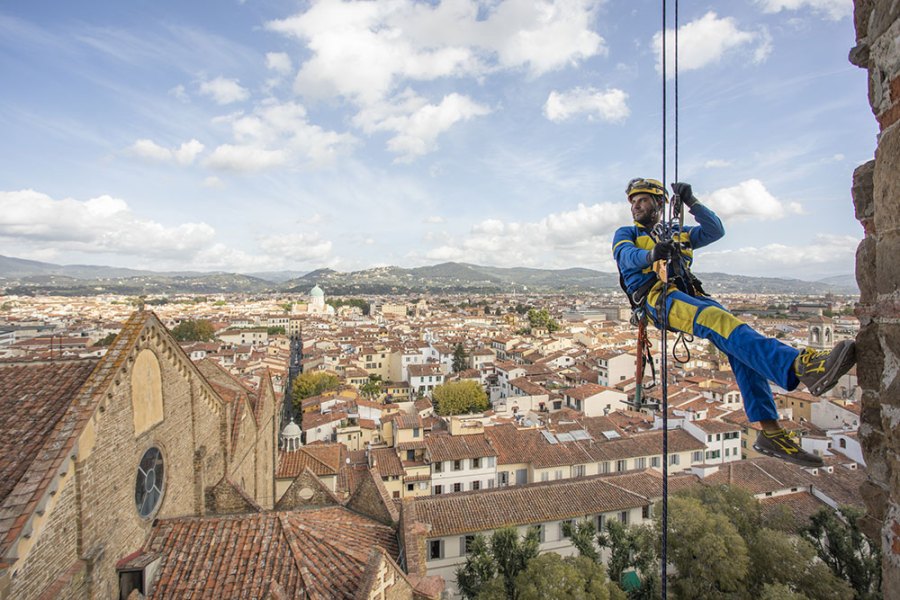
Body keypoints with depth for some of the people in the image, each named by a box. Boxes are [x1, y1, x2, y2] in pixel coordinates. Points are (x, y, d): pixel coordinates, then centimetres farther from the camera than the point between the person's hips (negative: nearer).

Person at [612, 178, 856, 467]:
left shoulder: (678, 234, 34)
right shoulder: (626, 233, 20)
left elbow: (715, 230, 19)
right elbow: (625, 256, -4)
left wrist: (691, 201, 12)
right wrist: (650, 254, -25)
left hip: (691, 296, 5)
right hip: (657, 298, -5)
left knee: (739, 342, -20)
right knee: (719, 321, -34)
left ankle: (770, 431, -19)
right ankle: (800, 365, -53)